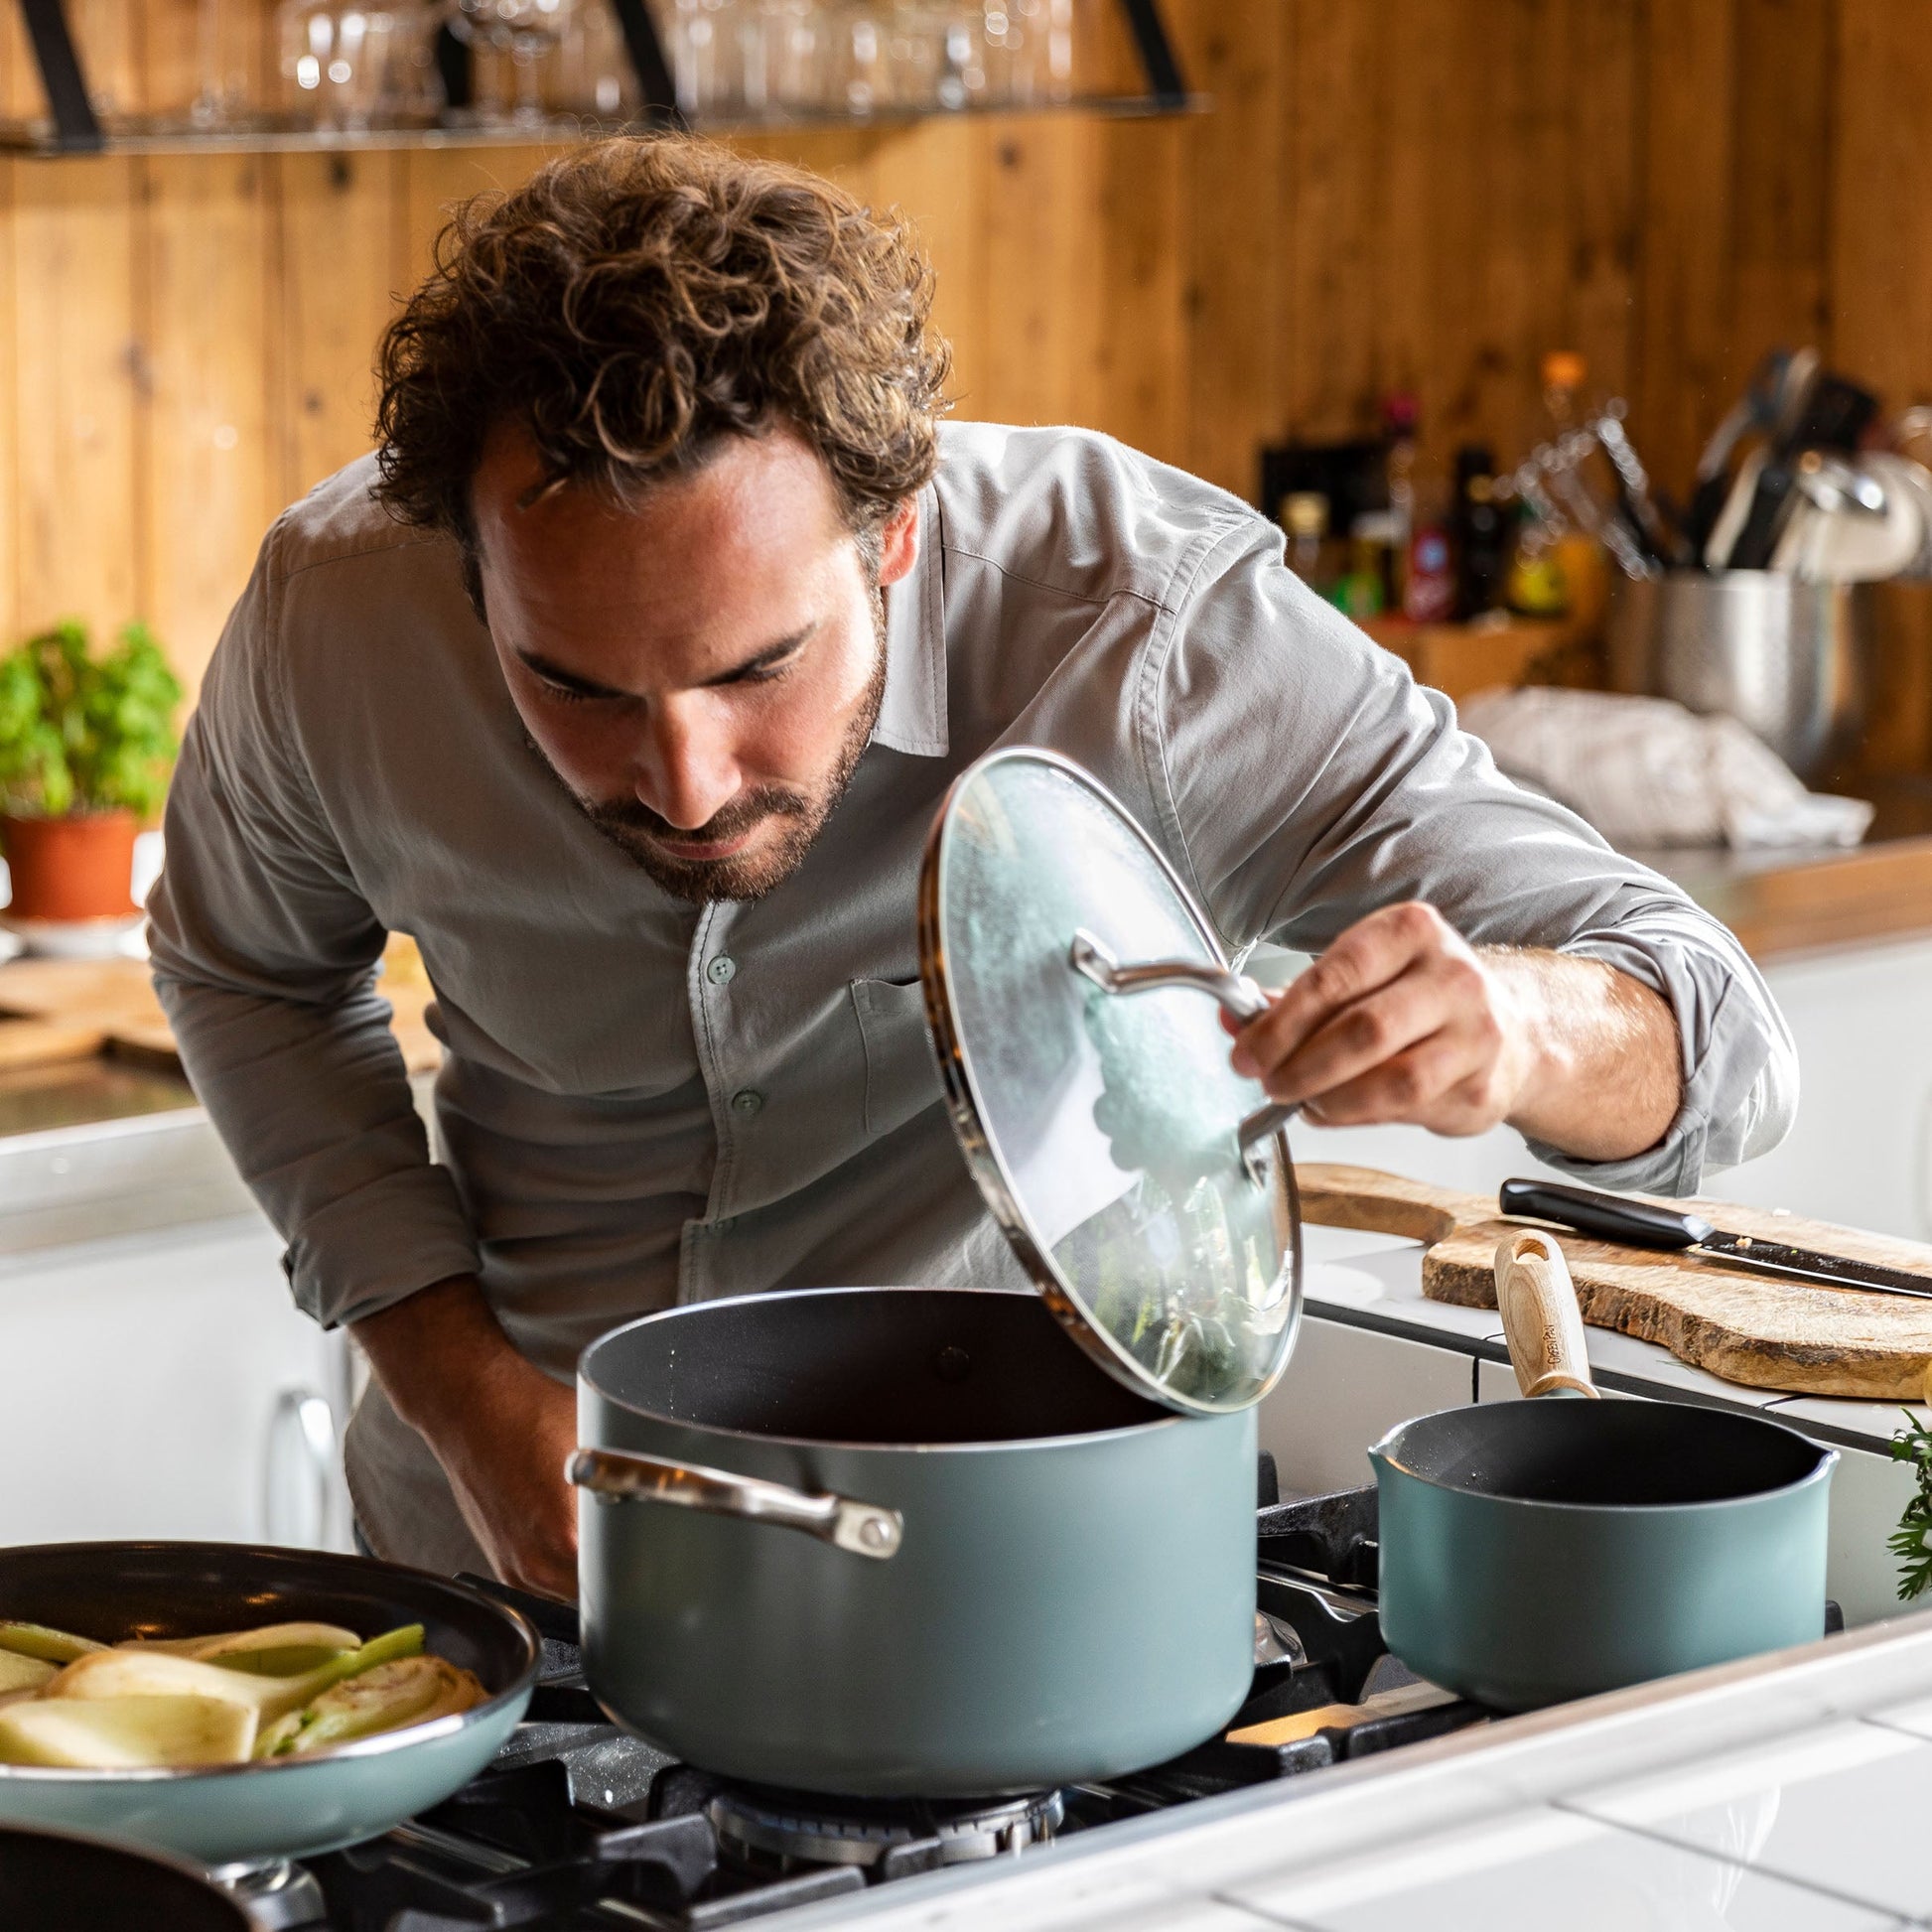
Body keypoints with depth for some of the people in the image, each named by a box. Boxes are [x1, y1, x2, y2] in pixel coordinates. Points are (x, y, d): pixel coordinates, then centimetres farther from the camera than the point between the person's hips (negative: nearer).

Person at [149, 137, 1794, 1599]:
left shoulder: (1135, 619, -26)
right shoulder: (338, 615, -18)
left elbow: (1709, 1038, -22)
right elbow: (250, 968, 7)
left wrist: (1518, 1022, -46)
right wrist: (466, 1391, -7)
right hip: (511, 1552, 3)